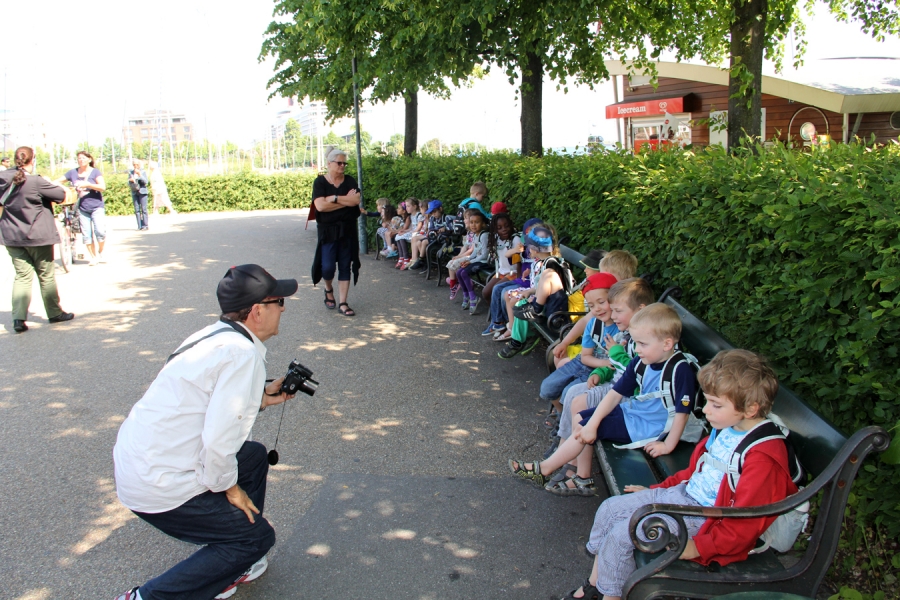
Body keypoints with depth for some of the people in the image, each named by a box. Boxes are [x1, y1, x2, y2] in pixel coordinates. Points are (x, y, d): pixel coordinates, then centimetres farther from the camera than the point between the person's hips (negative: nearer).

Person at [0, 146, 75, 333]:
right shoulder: (37, 182, -18)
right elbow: (61, 194, -10)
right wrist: (55, 185, 10)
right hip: (37, 236, -5)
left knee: (22, 275, 7)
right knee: (46, 275, 10)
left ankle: (19, 318, -3)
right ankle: (55, 313, 21)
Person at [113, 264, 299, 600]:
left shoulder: (215, 336, 6)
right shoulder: (242, 353, -21)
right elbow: (218, 439, -25)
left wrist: (260, 399, 12)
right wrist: (229, 487, -9)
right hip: (160, 486, -9)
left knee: (254, 456, 21)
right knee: (257, 536, 3)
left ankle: (229, 566, 31)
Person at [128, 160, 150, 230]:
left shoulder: (143, 172, 4)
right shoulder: (131, 172, 12)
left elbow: (146, 181, -8)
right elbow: (129, 184, 10)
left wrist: (139, 174, -16)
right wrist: (131, 181, -11)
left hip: (142, 192, -3)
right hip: (134, 193, 3)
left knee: (143, 209, -7)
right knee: (137, 210, -2)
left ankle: (145, 225, -4)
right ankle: (139, 226, -2)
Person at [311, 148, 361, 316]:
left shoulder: (350, 181, 6)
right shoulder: (320, 182, -1)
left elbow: (356, 200, -11)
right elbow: (320, 206, -16)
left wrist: (334, 198, -14)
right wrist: (345, 201, -11)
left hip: (347, 230, 3)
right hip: (328, 231, -2)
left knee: (345, 266, 3)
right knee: (328, 267, -6)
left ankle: (343, 304, 8)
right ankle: (328, 289, 27)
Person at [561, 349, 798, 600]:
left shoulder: (763, 458, -26)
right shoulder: (726, 429, 2)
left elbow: (747, 521, -24)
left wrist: (700, 547, -23)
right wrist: (659, 488, 18)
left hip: (703, 518, -9)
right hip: (680, 493, 10)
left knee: (621, 535, -16)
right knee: (609, 508, 4)